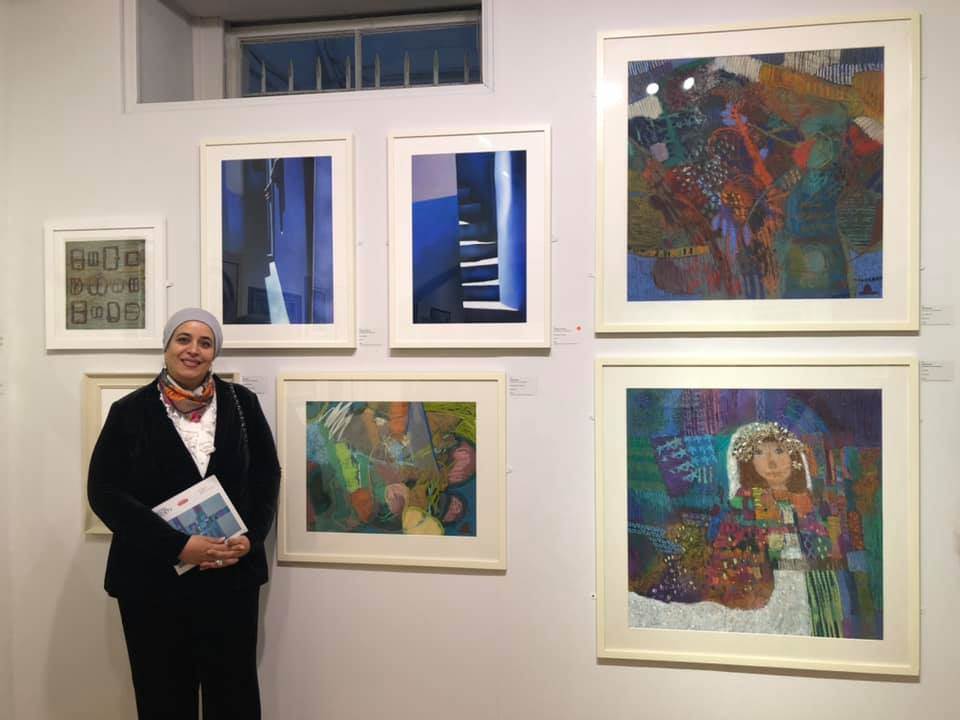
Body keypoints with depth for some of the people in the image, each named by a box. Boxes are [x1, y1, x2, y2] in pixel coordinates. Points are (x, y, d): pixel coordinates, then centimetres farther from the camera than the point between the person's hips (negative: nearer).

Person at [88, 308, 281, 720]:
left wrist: (250, 538, -10)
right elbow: (104, 491, -7)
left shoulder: (241, 404, 3)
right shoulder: (130, 412, -2)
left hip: (231, 575, 1)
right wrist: (177, 545, -17)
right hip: (151, 577, -1)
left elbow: (267, 476, 6)